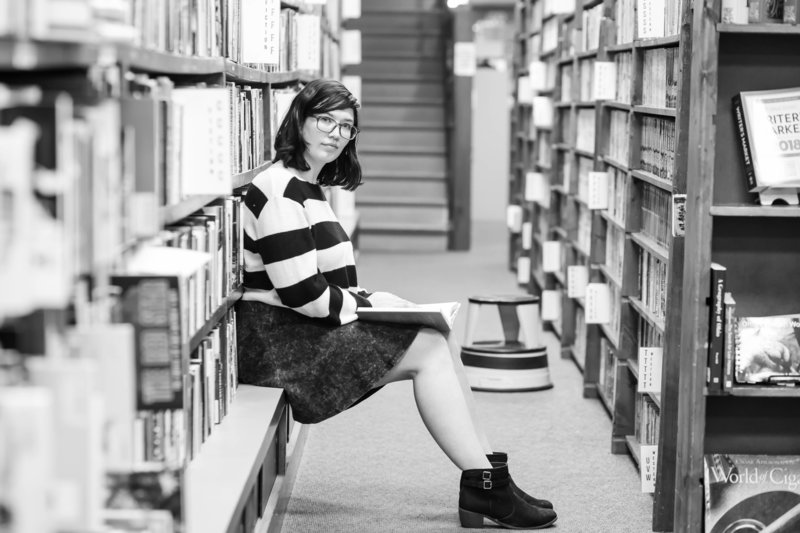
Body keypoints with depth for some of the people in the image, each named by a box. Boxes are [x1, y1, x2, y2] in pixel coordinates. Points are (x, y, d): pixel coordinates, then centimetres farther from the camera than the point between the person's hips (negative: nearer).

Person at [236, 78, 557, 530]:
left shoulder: (309, 187, 19)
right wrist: (368, 303, -9)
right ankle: (483, 487, -9)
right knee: (430, 349, -13)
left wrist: (367, 299, 5)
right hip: (275, 338, -11)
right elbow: (302, 295, -22)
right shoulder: (281, 192, -16)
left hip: (311, 326, 11)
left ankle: (489, 473, -1)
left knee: (443, 343, 1)